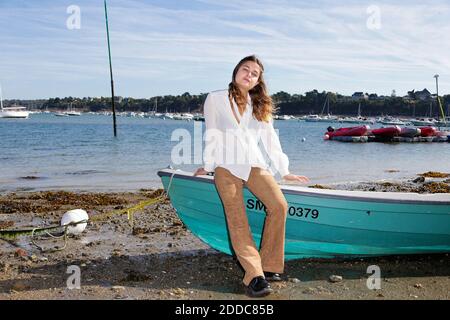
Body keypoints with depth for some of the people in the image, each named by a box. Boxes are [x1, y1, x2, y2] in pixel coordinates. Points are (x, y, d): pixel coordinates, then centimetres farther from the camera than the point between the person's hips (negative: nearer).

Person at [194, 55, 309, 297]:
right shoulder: (216, 99, 14)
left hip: (254, 165, 3)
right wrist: (207, 166, 7)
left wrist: (284, 171, 15)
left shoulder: (260, 106, 22)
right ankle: (254, 276, -22)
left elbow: (270, 139, 19)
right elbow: (212, 135, 11)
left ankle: (268, 266, -10)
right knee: (237, 221, -17)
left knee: (279, 206, -20)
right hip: (226, 166, -2)